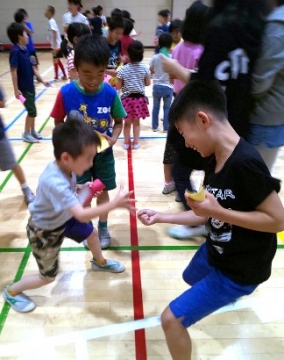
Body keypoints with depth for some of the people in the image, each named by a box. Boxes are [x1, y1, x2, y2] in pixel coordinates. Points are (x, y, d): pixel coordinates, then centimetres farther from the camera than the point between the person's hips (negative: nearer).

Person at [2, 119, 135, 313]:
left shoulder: (66, 167, -19)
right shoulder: (55, 182, -45)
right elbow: (82, 215, -50)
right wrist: (115, 204, -50)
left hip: (63, 218, 8)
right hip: (44, 231, -7)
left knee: (92, 233, 22)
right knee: (48, 277, 8)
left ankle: (100, 262, 53)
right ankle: (11, 292, 35)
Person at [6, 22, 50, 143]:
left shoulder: (25, 50, 8)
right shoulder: (15, 51, -17)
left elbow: (33, 68, 13)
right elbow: (13, 71, -19)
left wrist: (42, 81, 10)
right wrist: (16, 89, -21)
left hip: (30, 86, 8)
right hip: (23, 88, -8)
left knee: (32, 110, 16)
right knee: (32, 111, -4)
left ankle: (32, 131, 30)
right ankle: (26, 134, 9)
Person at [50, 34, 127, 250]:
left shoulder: (110, 93, -14)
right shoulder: (66, 93, -17)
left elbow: (119, 121, -2)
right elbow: (58, 124, -6)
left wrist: (113, 139, -19)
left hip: (103, 153, 1)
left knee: (102, 191, 15)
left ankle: (103, 228, 36)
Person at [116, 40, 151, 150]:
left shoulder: (123, 69, -13)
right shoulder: (144, 68, -8)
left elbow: (118, 87, -8)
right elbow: (148, 83, 2)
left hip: (127, 98, -1)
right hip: (140, 98, 1)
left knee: (127, 122, 14)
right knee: (136, 121, 14)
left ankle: (126, 142, 22)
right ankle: (136, 142, 20)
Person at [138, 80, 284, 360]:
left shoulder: (245, 162, -31)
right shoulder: (215, 161, -4)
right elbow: (208, 217, 2)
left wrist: (218, 211, -32)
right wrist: (160, 217, -3)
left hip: (240, 269, -9)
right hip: (215, 252, 9)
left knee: (172, 318, -7)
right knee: (191, 279, 38)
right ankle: (221, 296, 72)